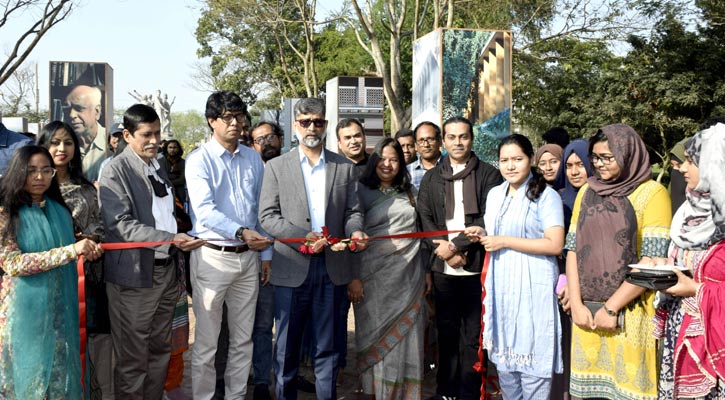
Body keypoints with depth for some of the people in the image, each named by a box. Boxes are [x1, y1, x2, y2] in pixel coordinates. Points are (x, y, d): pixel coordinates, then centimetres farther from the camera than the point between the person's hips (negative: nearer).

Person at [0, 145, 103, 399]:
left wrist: (86, 251, -3)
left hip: (61, 309, 5)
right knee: (31, 372, 6)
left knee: (60, 374, 10)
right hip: (27, 312, -5)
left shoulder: (60, 211, 8)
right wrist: (70, 251, -25)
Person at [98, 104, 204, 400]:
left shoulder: (157, 167, 14)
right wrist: (170, 239, -28)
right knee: (133, 358, 2)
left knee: (160, 351, 14)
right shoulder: (116, 170, -9)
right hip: (134, 275, -7)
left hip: (166, 271, 7)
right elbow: (121, 225, -18)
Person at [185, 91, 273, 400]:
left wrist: (266, 252, 11)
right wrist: (241, 232, -33)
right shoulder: (200, 160, -7)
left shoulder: (253, 158, 8)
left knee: (243, 339, 14)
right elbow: (204, 210, -20)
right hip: (213, 256, -5)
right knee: (207, 340, 3)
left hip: (248, 257, 5)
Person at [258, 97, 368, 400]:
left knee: (327, 346, 10)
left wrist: (355, 230, -13)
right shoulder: (276, 167, 3)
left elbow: (353, 211, 10)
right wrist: (303, 237, -17)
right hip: (292, 269, -1)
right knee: (287, 346, 7)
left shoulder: (345, 167, 9)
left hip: (333, 268, 2)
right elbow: (267, 216, -3)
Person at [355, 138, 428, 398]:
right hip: (376, 275, -2)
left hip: (408, 274, 3)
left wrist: (426, 272, 11)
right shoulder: (363, 191, 2)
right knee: (378, 332, 3)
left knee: (404, 333, 4)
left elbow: (421, 233, 15)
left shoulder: (410, 192, 12)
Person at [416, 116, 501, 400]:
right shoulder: (431, 178, 13)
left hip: (476, 267, -3)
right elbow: (424, 220, 5)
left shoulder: (489, 175, 2)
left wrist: (455, 245, -11)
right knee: (446, 332, 10)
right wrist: (445, 252, -8)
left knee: (473, 335, 2)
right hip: (443, 268, 3)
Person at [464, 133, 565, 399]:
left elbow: (555, 245, -17)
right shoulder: (494, 194, 13)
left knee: (531, 355, -3)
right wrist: (482, 236, 2)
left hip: (532, 287, -7)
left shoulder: (546, 196, -9)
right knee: (504, 353, 13)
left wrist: (505, 241, -17)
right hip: (501, 285, 7)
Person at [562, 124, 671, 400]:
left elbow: (652, 260, -11)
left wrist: (611, 308, -12)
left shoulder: (652, 193, -5)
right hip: (586, 313, 4)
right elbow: (573, 249, 8)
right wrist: (576, 304, -3)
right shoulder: (586, 192, 12)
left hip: (629, 312, -4)